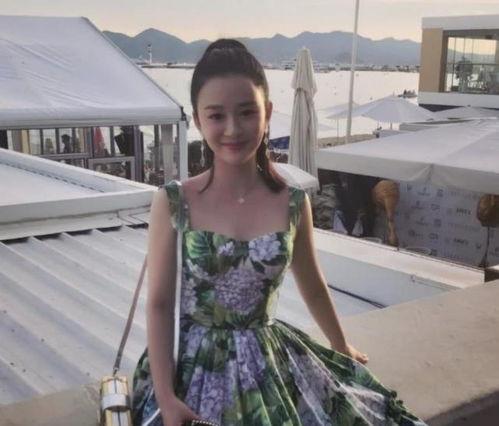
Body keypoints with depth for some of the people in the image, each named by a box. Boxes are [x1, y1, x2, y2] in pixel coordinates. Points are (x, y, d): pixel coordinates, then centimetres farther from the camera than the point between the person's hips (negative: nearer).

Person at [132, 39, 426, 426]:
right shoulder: (172, 203, -12)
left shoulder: (293, 203, -6)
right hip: (197, 368, -2)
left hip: (271, 363, 3)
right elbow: (159, 305, -8)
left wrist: (341, 347, 22)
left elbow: (313, 288, 10)